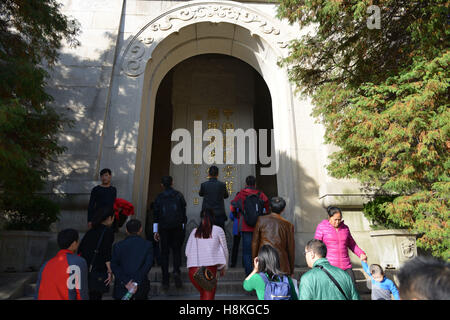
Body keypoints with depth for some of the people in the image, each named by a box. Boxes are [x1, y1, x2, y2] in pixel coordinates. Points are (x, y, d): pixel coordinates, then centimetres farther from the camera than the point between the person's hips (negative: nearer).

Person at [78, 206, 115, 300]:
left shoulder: (91, 231, 8)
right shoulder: (108, 231, -11)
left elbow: (80, 249, 10)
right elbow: (106, 253, -17)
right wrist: (110, 271, -12)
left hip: (85, 268, 6)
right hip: (98, 271, -6)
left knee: (91, 295, 19)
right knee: (96, 296, 5)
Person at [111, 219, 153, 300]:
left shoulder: (118, 246, -1)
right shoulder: (147, 245, -3)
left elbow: (114, 266, -7)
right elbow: (148, 265, -12)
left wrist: (126, 282, -10)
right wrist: (136, 282, -12)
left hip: (121, 290, 0)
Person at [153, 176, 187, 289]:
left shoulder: (159, 197, 5)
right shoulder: (179, 195, 3)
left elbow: (156, 215, 4)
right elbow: (184, 211, 1)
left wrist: (155, 231, 8)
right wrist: (183, 225, 9)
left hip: (163, 228, 1)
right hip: (177, 227, -1)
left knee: (164, 252, 8)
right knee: (177, 250, 10)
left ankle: (165, 281, 9)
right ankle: (176, 271, -14)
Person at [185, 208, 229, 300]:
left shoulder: (194, 232, 11)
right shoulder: (218, 230, 5)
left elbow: (187, 251, 10)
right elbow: (224, 250, 11)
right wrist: (223, 268, 25)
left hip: (193, 269, 3)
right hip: (210, 269, -3)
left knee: (203, 294, 24)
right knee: (209, 296, 4)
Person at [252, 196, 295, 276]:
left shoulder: (261, 220, -1)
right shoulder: (288, 225, -2)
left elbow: (254, 243, 3)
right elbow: (291, 249, 5)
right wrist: (291, 271, 16)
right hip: (281, 264, 0)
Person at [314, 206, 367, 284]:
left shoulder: (345, 228, 9)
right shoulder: (322, 227, -2)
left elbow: (352, 244, 20)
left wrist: (361, 254, 4)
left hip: (345, 267, 4)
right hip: (329, 266, -4)